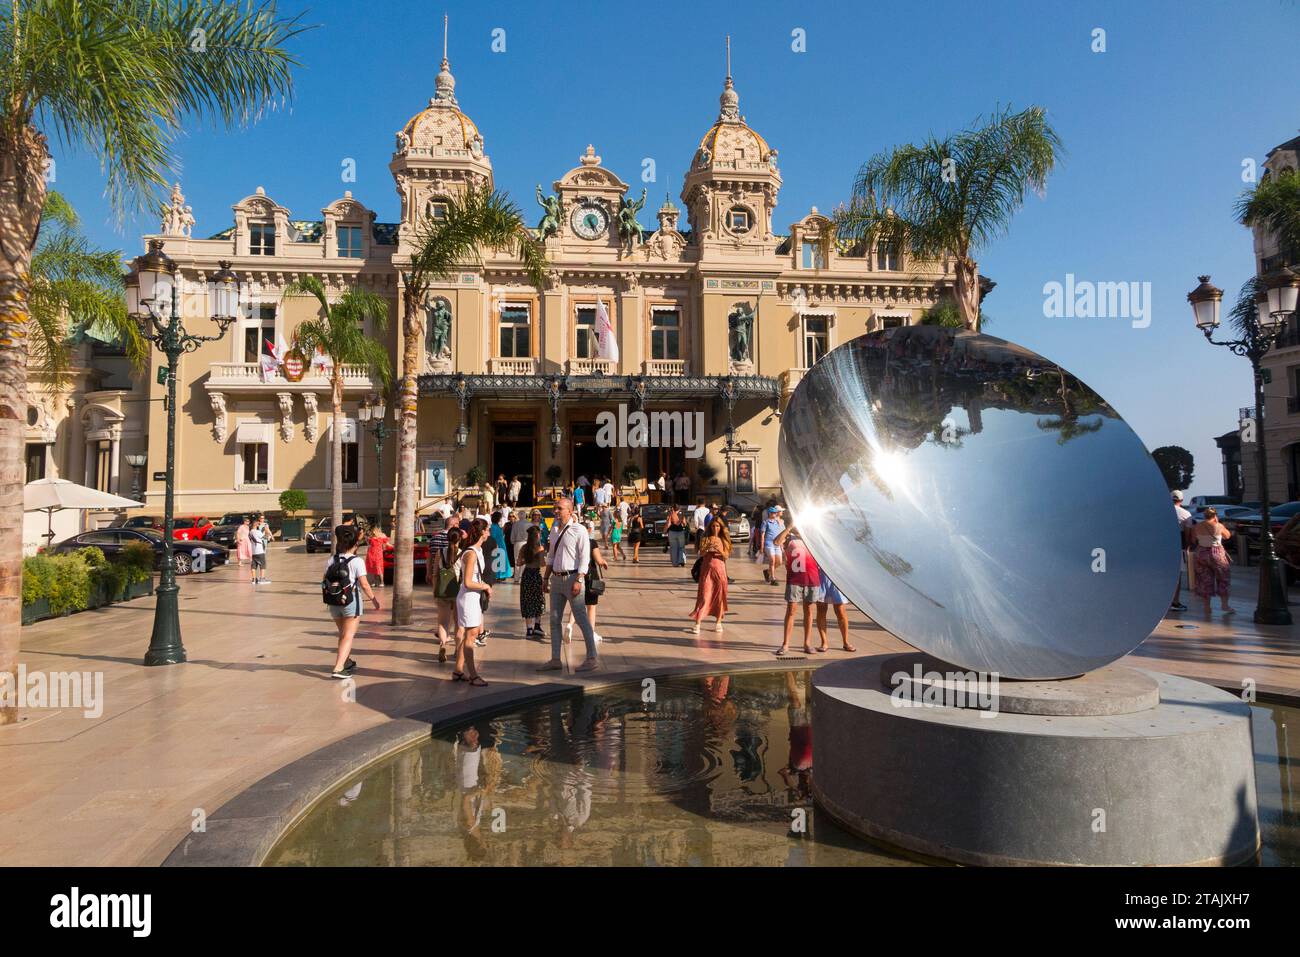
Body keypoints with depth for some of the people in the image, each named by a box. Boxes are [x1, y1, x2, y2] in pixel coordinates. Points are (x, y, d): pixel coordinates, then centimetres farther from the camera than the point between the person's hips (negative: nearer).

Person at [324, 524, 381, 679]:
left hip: (334, 602, 5)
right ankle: (338, 669, -12)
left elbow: (326, 582, 4)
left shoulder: (331, 560, 2)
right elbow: (364, 584, -14)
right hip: (351, 601, -5)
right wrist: (374, 599, -3)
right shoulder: (357, 561, -12)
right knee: (348, 637, -1)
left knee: (343, 635, 22)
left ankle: (346, 662, 38)